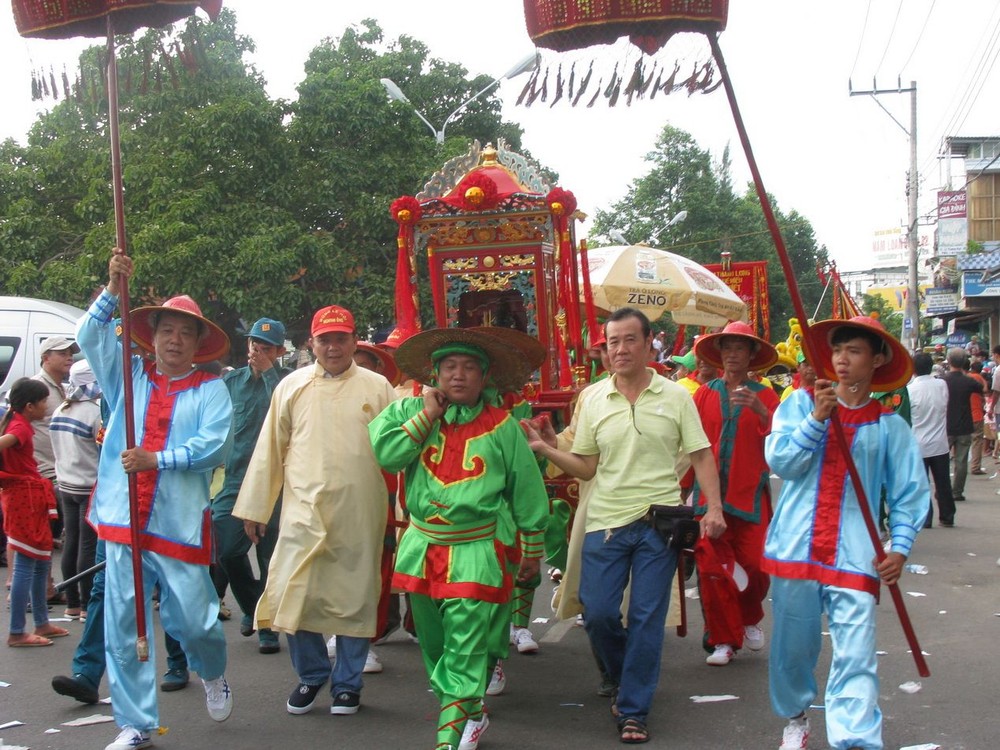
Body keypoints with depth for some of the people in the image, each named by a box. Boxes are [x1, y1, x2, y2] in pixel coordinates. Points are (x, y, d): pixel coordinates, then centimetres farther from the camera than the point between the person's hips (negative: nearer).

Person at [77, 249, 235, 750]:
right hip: (123, 520, 3)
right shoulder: (129, 375, 14)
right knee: (122, 628, 3)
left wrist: (159, 459, -17)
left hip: (180, 524, -3)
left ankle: (213, 674, 34)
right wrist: (112, 290, -7)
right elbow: (89, 337, 4)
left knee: (192, 620, -1)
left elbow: (215, 445, -9)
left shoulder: (210, 390, 5)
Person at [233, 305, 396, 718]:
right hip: (303, 510, 1)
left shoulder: (378, 388, 5)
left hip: (359, 515, -1)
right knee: (294, 595, -1)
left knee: (355, 598, 6)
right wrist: (255, 508, 9)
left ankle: (347, 682, 23)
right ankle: (311, 676, 22)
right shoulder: (292, 386, 8)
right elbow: (269, 449, 10)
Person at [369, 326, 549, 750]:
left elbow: (527, 491, 5)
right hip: (421, 548, 4)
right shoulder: (411, 412, 3)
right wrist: (427, 416, -10)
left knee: (465, 652, -9)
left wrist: (533, 551, 8)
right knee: (434, 646, 16)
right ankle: (469, 714, 36)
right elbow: (385, 454, -13)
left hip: (475, 553, -4)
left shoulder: (502, 427, -2)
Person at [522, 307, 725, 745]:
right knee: (597, 613, 0)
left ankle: (633, 710, 13)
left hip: (658, 523, -2)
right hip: (606, 522, 2)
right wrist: (548, 450, -8)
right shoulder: (594, 400, 5)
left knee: (646, 619, 1)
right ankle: (625, 677, 31)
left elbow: (701, 456, 2)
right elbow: (586, 467, 7)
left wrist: (714, 507, -9)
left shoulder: (675, 397, 1)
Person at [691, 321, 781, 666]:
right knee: (711, 568, -3)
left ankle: (750, 619, 29)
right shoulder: (705, 394, 8)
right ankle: (723, 640, 11)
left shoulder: (764, 395, 6)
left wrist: (760, 411, -24)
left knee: (754, 565, -1)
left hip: (750, 495, 0)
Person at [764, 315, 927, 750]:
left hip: (855, 556, -1)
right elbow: (780, 461, -5)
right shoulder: (801, 403, 7)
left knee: (855, 656, -10)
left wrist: (900, 547, -6)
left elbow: (909, 493, 7)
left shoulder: (890, 426, 6)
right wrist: (817, 417, -14)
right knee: (792, 646, 13)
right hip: (796, 547, 1)